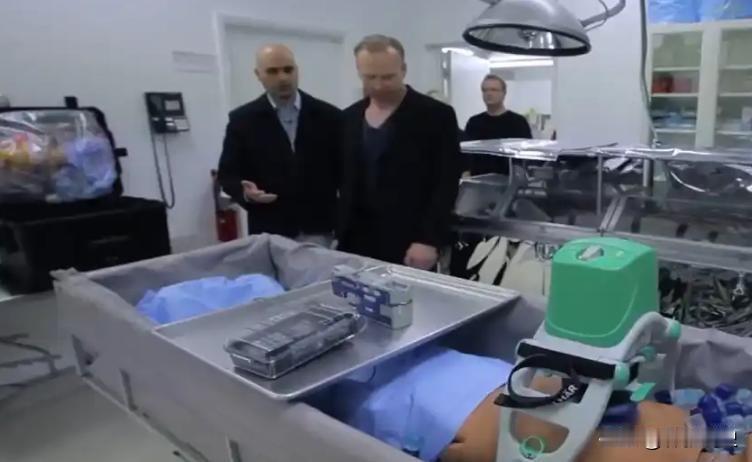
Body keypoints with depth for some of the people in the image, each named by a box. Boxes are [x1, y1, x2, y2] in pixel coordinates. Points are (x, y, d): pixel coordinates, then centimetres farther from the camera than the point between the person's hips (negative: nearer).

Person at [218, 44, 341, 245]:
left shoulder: (328, 115, 4)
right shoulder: (242, 119, 3)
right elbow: (227, 173, 5)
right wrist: (245, 192, -18)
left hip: (318, 229, 1)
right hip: (269, 233, 0)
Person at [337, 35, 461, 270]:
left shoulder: (436, 115, -5)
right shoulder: (351, 117, 11)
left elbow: (446, 185, -9)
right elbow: (346, 182, 14)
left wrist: (430, 240, -16)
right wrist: (341, 235, 8)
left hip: (410, 247, -4)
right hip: (356, 243, 5)